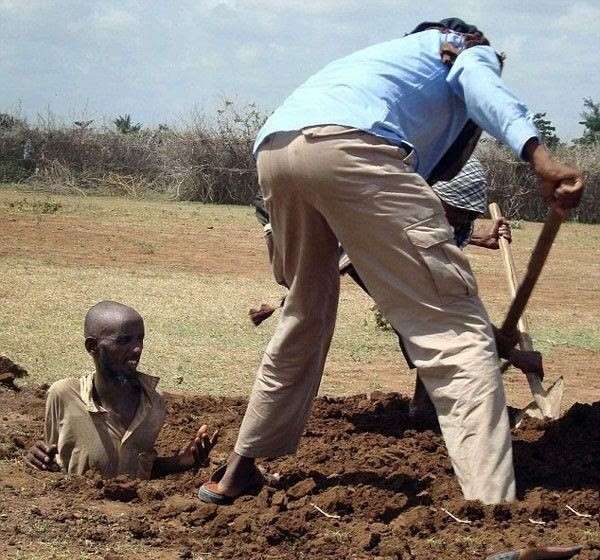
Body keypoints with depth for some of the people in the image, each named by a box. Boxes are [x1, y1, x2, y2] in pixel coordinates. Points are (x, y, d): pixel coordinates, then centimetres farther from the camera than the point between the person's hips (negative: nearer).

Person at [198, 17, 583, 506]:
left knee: (305, 314, 29)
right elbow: (481, 87, -2)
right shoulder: (470, 50, 27)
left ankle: (240, 468, 39)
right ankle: (494, 508, -20)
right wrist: (538, 154, -18)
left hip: (273, 147, 7)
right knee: (455, 331, -7)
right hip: (349, 144, -7)